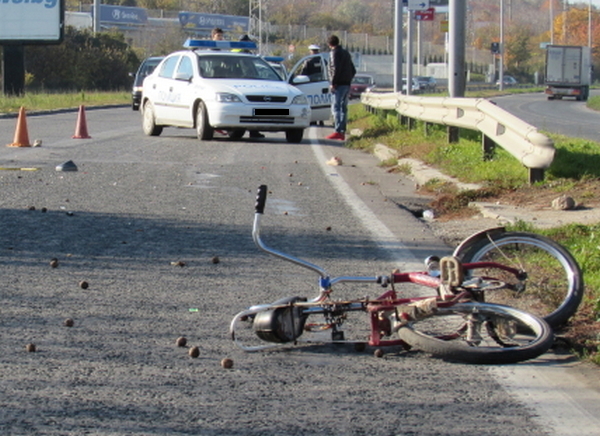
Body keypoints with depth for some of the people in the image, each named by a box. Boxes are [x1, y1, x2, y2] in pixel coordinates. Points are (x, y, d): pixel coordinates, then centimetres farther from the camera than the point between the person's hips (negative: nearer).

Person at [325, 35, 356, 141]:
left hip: (338, 85, -8)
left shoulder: (334, 53, -7)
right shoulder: (345, 52, 20)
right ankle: (342, 132, 12)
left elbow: (336, 69, -19)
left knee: (336, 108, -10)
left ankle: (337, 131, -18)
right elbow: (353, 70, 21)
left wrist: (333, 83, -16)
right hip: (347, 84, 8)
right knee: (343, 108, 11)